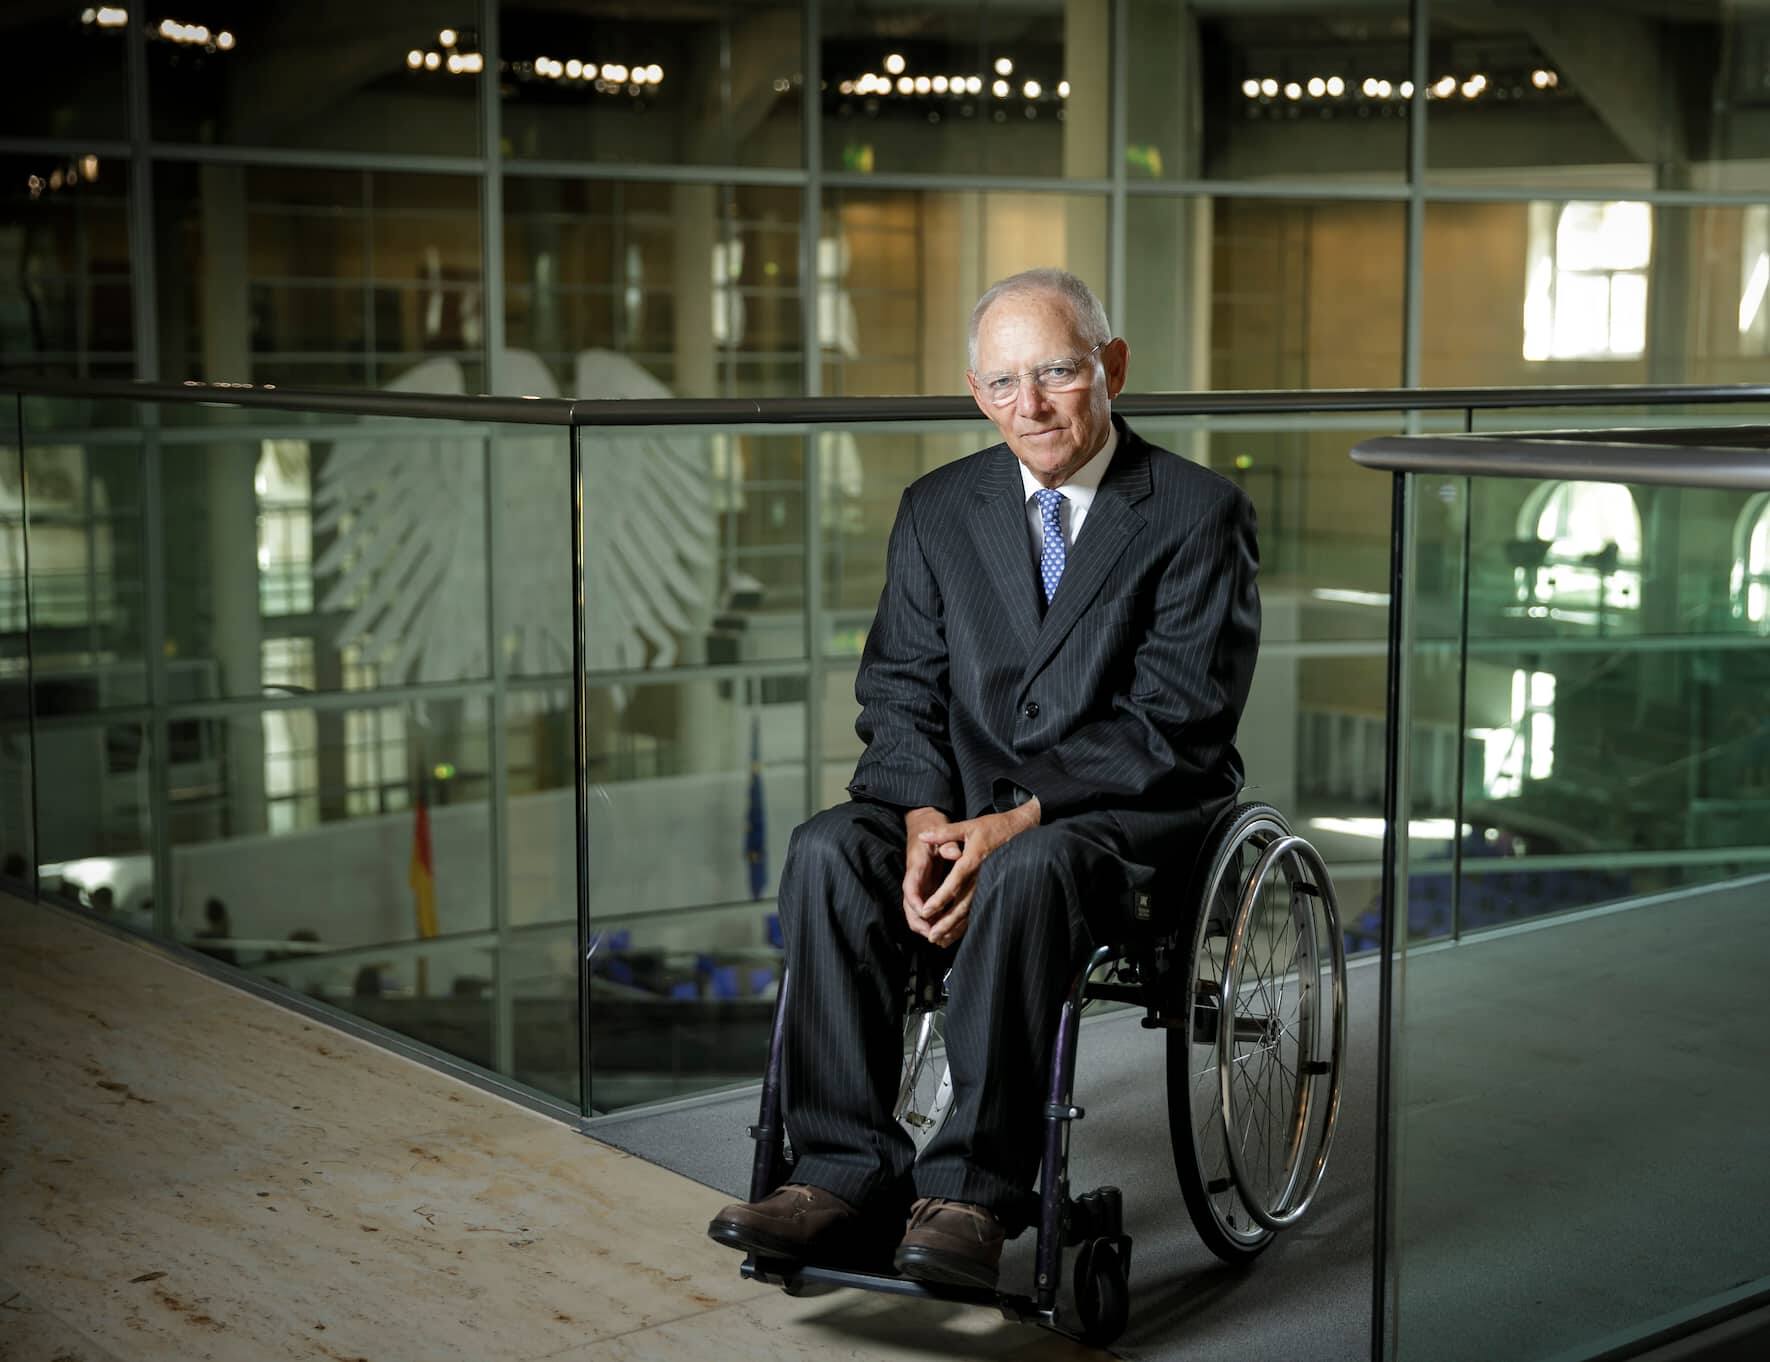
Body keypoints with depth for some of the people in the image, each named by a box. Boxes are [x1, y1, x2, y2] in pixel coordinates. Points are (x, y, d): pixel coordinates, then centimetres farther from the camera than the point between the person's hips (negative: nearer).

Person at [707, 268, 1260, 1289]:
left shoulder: (1198, 513, -4)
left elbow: (1175, 724, -11)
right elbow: (900, 692, 7)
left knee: (1026, 874, -37)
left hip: (1131, 812, -4)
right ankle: (848, 1181, -24)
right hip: (966, 800, 4)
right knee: (827, 852, -25)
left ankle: (972, 1196, -31)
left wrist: (1018, 822, -22)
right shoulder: (939, 509, 11)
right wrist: (925, 819, -15)